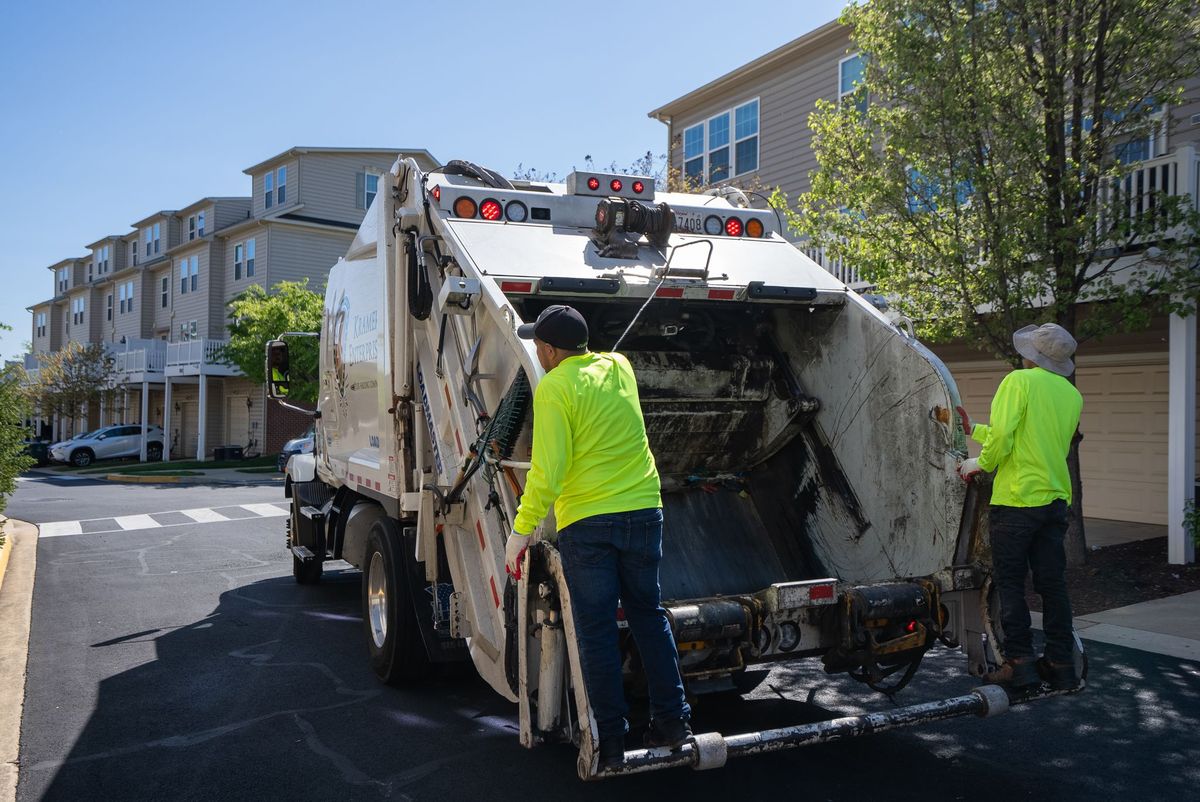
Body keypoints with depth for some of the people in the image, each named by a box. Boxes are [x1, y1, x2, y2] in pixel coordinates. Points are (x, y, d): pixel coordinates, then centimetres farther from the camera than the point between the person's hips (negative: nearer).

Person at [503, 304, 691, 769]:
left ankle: (610, 739, 13)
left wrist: (521, 529, -9)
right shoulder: (619, 366, 9)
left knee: (596, 630, 5)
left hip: (586, 522, -5)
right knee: (648, 615, 17)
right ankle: (671, 721, 21)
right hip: (643, 510, 6)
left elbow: (548, 472, -15)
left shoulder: (553, 387, -9)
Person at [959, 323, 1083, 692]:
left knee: (1010, 583, 3)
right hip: (1056, 499, 7)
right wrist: (974, 430, 23)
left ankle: (1020, 662, 4)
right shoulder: (1072, 395, 14)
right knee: (1053, 584, 11)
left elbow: (1002, 436, -20)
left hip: (1017, 498, -7)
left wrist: (981, 463, 0)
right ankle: (1061, 665, 17)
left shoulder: (1019, 381, -9)